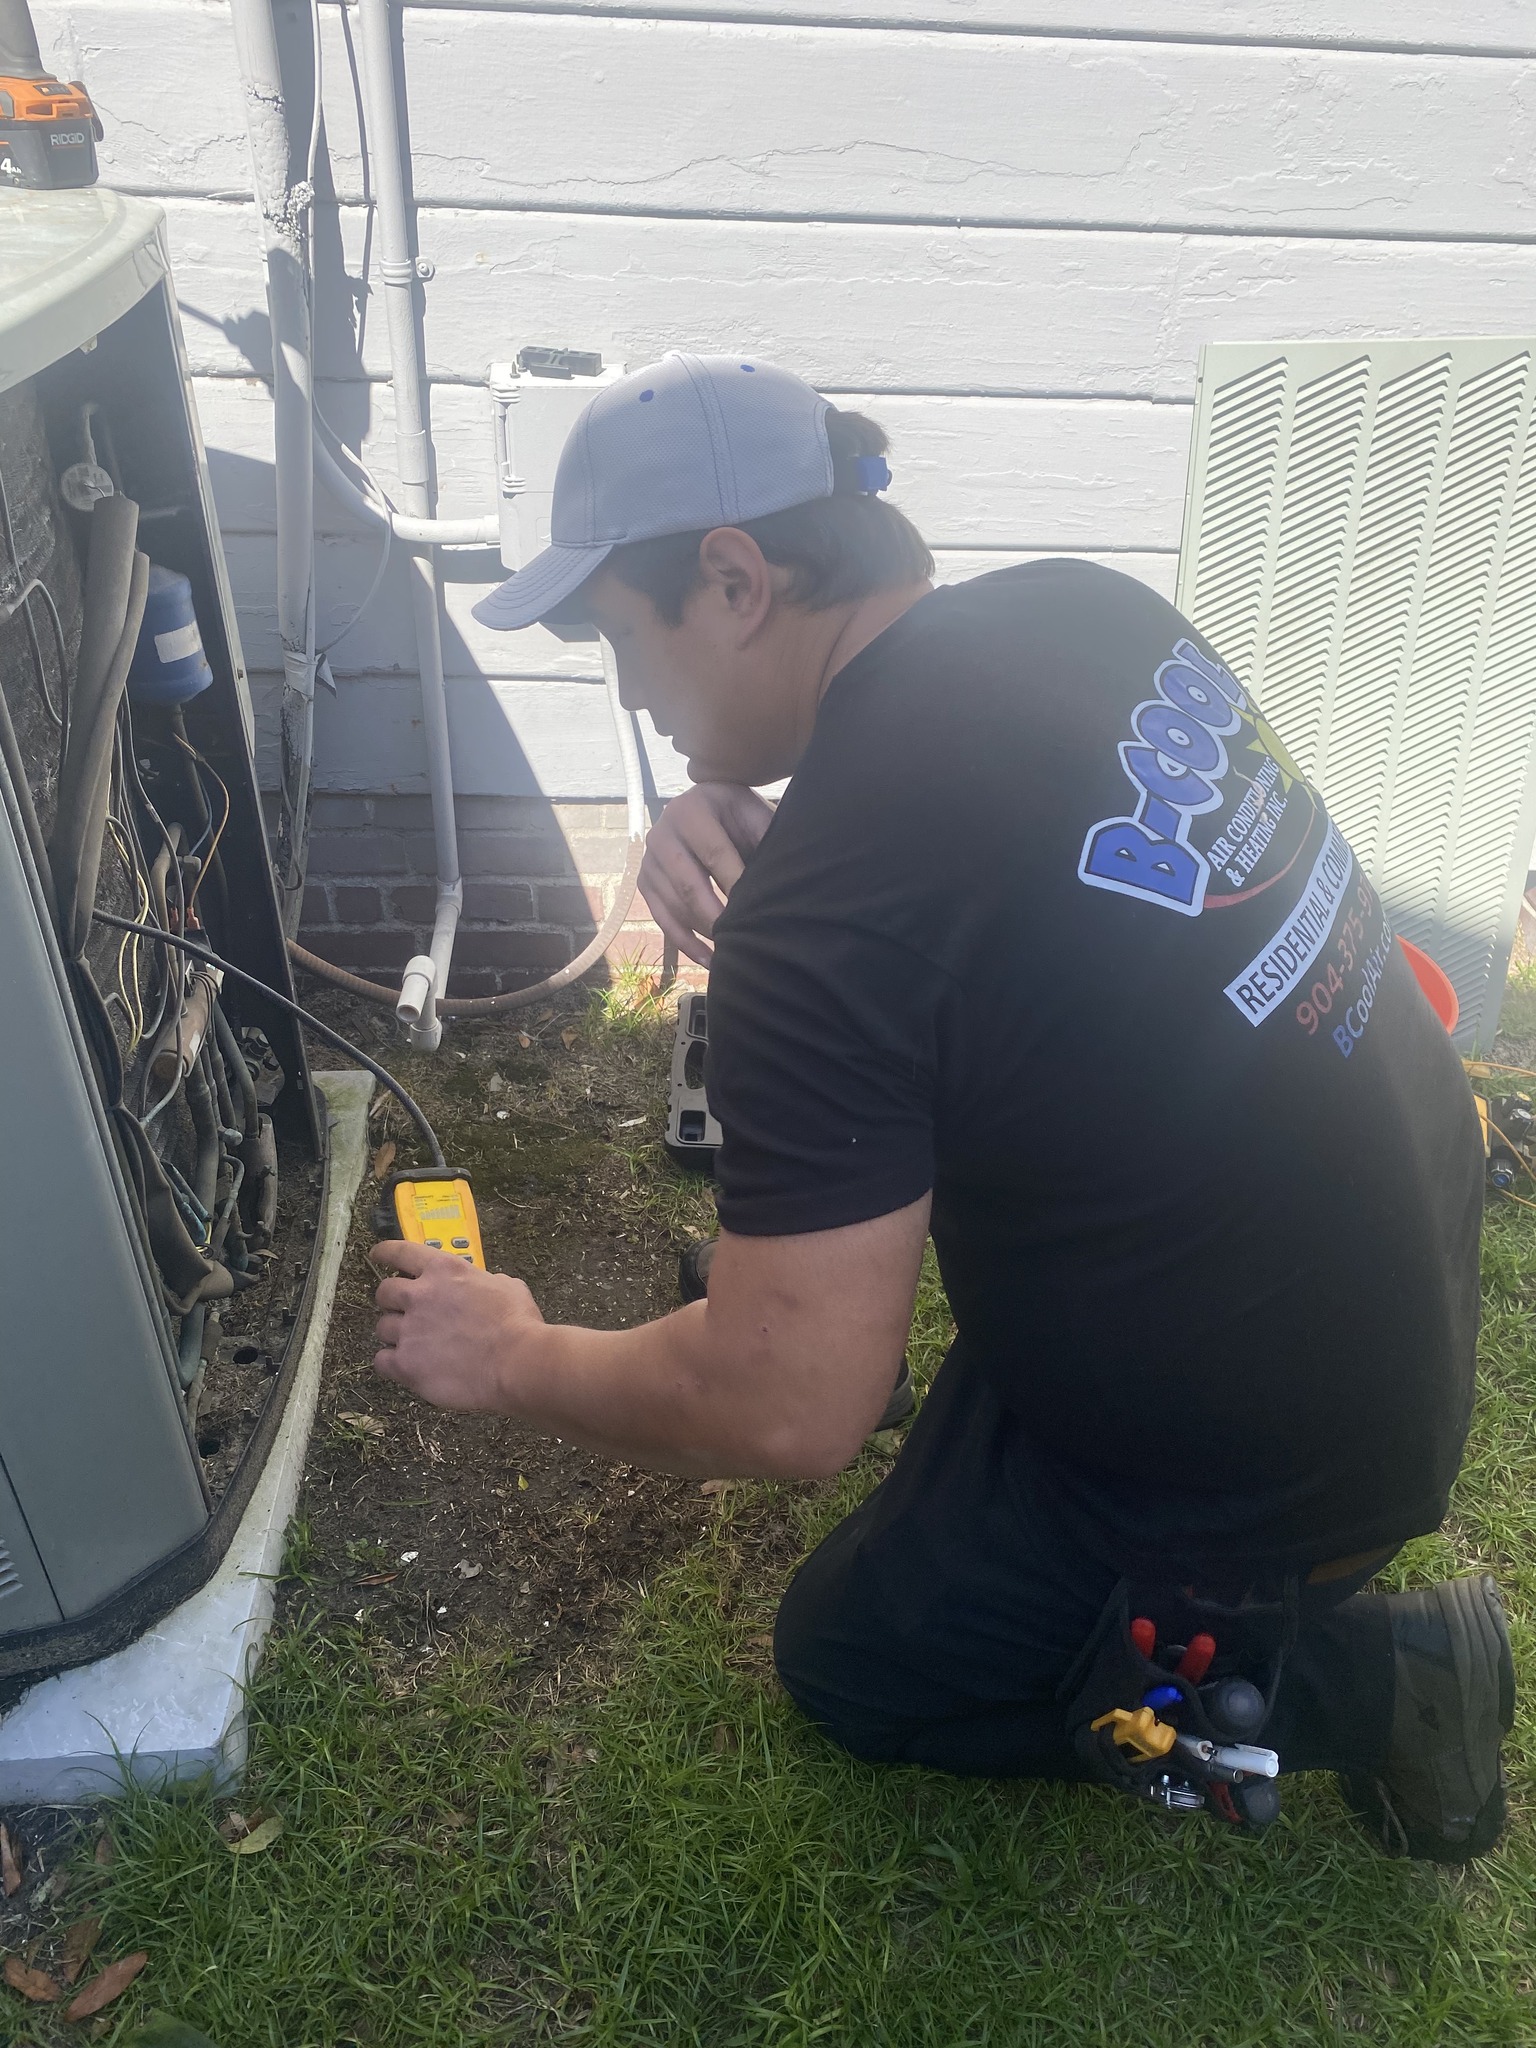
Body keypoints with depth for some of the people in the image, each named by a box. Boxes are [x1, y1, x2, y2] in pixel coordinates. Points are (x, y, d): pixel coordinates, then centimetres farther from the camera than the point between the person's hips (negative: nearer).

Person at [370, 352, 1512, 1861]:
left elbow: (787, 1411, -26)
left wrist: (511, 1362, -7)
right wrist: (749, 818, -6)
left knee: (850, 1667, 17)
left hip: (1268, 1465, -7)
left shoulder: (815, 930, -31)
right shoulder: (1088, 605, -6)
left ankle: (1365, 1678, 8)